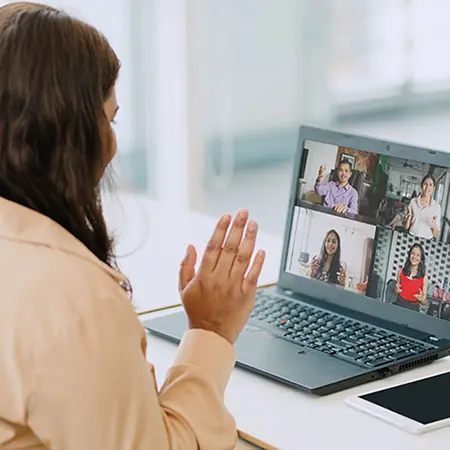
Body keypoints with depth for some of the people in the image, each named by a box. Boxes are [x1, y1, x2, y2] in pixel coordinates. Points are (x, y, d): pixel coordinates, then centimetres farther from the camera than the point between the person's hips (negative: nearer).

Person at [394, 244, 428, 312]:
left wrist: (421, 299, -19)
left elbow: (424, 302, 2)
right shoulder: (401, 272, 1)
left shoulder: (424, 277, -5)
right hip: (399, 304, 2)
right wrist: (396, 290, -6)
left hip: (413, 308, -2)